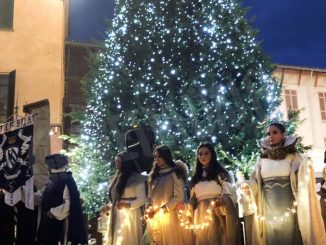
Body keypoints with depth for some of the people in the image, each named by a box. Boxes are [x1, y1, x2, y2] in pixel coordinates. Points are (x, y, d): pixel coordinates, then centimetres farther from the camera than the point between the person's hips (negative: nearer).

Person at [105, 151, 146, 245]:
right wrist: (109, 207, 6)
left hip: (129, 215, -6)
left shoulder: (136, 178, -3)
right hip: (115, 216, 6)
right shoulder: (117, 178, 16)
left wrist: (128, 205, -22)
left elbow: (142, 199, -9)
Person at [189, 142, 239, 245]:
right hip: (201, 218, 4)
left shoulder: (220, 173, 6)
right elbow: (193, 200, 17)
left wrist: (222, 200, -26)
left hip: (217, 216, -4)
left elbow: (229, 194, -6)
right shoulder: (196, 177, 18)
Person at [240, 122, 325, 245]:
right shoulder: (262, 158, 9)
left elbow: (303, 176, -5)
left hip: (288, 207, -2)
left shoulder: (292, 155, 2)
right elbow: (255, 181, 9)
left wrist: (307, 169, -26)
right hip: (268, 209, 2)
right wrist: (246, 185, -12)